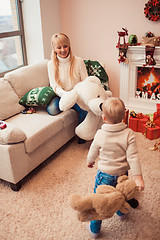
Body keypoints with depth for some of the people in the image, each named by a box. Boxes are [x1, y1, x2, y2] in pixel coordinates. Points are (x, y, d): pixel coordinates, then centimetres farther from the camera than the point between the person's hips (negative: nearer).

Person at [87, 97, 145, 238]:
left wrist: (90, 161, 20)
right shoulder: (129, 134, -18)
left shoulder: (100, 134, -16)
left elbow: (93, 152, -1)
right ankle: (121, 214, 58)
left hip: (104, 175, -1)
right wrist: (138, 177, -17)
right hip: (122, 174, 2)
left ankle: (94, 229, 31)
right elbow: (132, 157, -21)